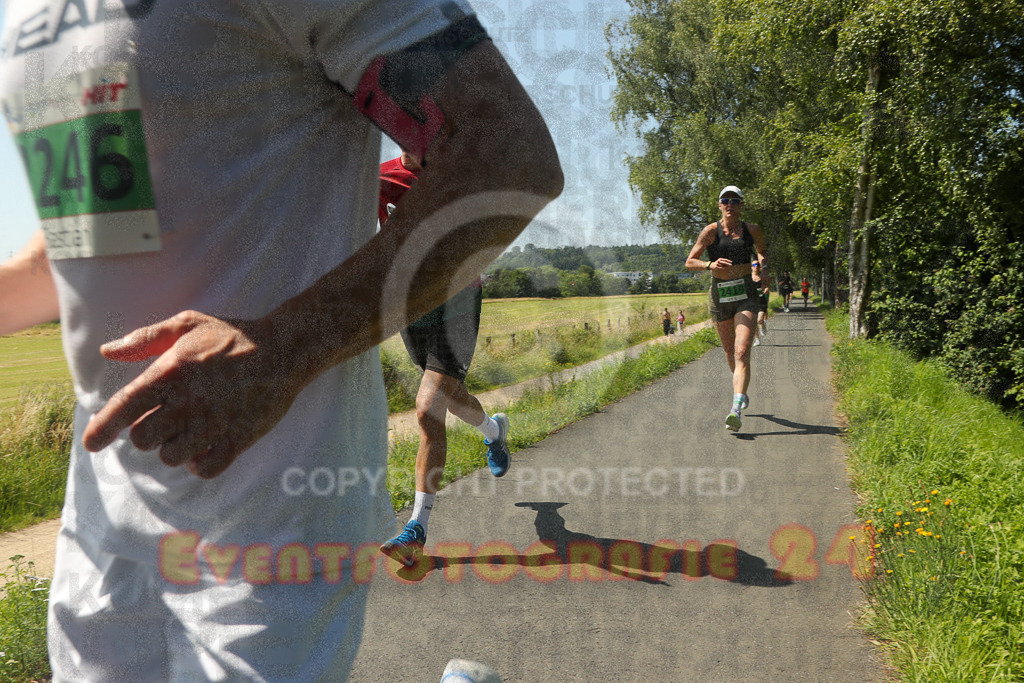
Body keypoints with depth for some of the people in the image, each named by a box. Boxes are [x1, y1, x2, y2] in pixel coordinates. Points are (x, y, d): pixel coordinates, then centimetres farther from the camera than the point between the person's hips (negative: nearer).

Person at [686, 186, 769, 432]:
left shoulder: (752, 231, 4)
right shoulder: (711, 231, -3)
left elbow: (762, 249, 25)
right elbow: (690, 262, -4)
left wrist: (763, 264, 4)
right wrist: (710, 265, -23)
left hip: (745, 295, -1)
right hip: (719, 295, 1)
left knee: (742, 352, -16)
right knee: (729, 351, 16)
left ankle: (736, 410, -25)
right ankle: (741, 392, 43)